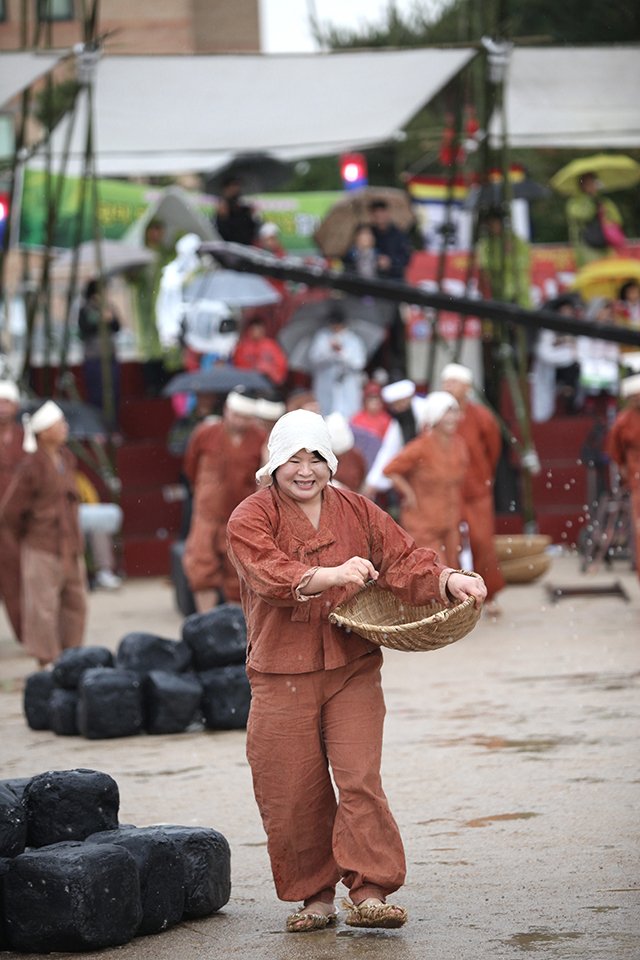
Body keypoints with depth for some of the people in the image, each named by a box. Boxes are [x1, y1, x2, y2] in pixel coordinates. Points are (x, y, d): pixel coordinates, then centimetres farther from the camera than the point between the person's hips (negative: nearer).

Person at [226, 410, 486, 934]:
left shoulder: (357, 512, 9)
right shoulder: (250, 519, -3)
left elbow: (403, 558, 4)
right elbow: (272, 574, -21)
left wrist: (448, 579, -17)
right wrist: (332, 575, -37)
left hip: (353, 670, 2)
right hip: (282, 676, -1)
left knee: (360, 779, -10)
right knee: (293, 793, 2)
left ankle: (370, 894, -7)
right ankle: (315, 896, 17)